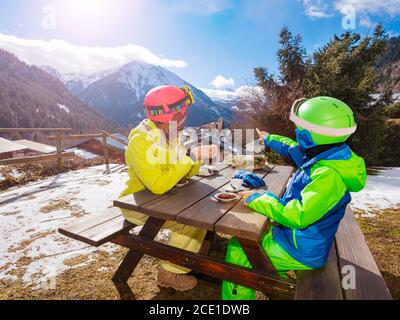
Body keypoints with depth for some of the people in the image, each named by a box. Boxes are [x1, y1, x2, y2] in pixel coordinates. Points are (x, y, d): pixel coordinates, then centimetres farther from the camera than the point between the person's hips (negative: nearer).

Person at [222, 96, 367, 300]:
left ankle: (238, 294, 20)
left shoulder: (329, 175, -32)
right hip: (297, 236, 9)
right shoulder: (326, 157, -3)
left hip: (301, 251, -9)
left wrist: (257, 199, -24)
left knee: (238, 251, -5)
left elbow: (298, 216, -35)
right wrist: (269, 139, 29)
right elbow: (294, 149, 16)